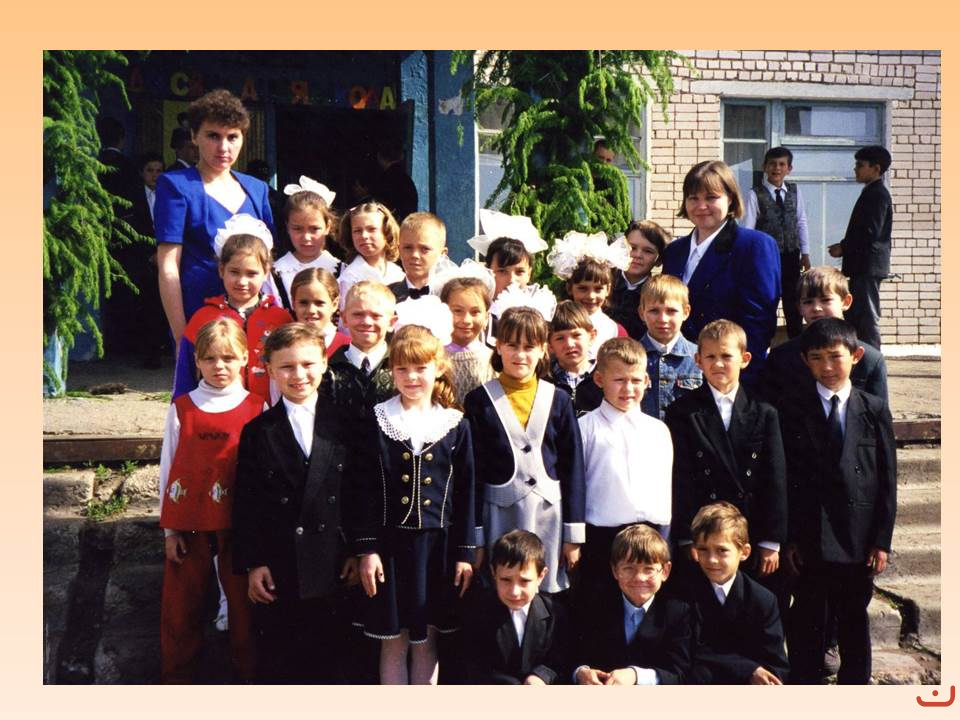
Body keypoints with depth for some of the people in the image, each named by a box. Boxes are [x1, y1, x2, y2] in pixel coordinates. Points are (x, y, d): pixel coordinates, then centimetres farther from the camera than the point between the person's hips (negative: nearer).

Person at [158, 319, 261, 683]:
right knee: (181, 605, 9)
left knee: (243, 600, 9)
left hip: (241, 522, -1)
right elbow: (169, 468, 4)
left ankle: (248, 670, 27)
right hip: (189, 524, 1)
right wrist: (169, 528, 2)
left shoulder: (257, 410, -1)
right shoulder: (182, 408, 1)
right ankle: (177, 674, 26)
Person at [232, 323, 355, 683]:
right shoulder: (258, 432, 1)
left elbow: (356, 495, 6)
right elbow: (246, 504, -1)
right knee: (275, 661, 9)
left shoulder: (340, 427, 4)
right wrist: (251, 563, -6)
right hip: (276, 569, -1)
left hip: (332, 567, 1)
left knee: (329, 658, 11)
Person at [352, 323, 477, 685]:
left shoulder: (455, 424, 1)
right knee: (393, 640, 7)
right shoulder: (378, 421, -2)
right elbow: (365, 491, -1)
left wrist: (465, 552, 2)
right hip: (391, 543, -1)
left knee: (426, 640, 11)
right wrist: (366, 549, -5)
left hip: (437, 545, 1)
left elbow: (465, 492, 4)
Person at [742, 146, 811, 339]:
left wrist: (805, 253, 7)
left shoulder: (795, 191, 4)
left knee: (793, 302, 14)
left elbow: (801, 223, 8)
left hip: (791, 256, 4)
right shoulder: (755, 194, -9)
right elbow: (747, 228, -9)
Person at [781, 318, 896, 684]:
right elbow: (788, 480, -1)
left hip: (858, 539, 1)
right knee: (808, 622, 7)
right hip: (810, 539, -1)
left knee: (854, 619, 14)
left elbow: (887, 479, 2)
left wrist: (882, 540, -2)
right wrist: (789, 537, -5)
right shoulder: (795, 413, 0)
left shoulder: (875, 410, 3)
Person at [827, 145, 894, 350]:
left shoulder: (877, 194, -14)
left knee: (867, 316, -7)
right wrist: (845, 246, 9)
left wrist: (843, 247, -12)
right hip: (864, 266, 10)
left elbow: (871, 232, -20)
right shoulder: (872, 193, 17)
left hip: (868, 265, -10)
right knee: (855, 315, 14)